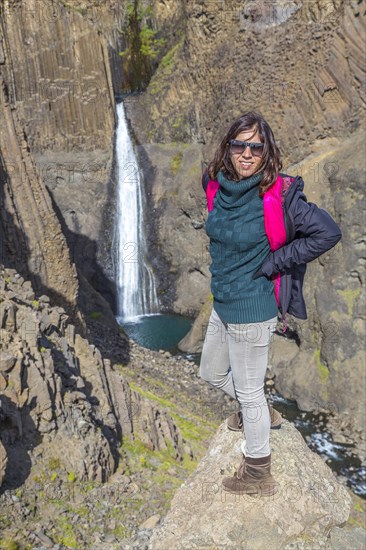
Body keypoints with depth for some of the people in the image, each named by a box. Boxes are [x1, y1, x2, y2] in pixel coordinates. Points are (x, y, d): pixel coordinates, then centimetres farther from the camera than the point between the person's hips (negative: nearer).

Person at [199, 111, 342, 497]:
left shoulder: (278, 194, -21)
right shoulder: (217, 185, -1)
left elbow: (328, 233, -19)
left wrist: (272, 263, -18)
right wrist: (226, 263, 7)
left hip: (251, 311, -8)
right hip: (222, 303, 8)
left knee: (248, 390, 9)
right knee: (211, 372, 25)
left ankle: (258, 475, 33)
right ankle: (262, 414, 51)